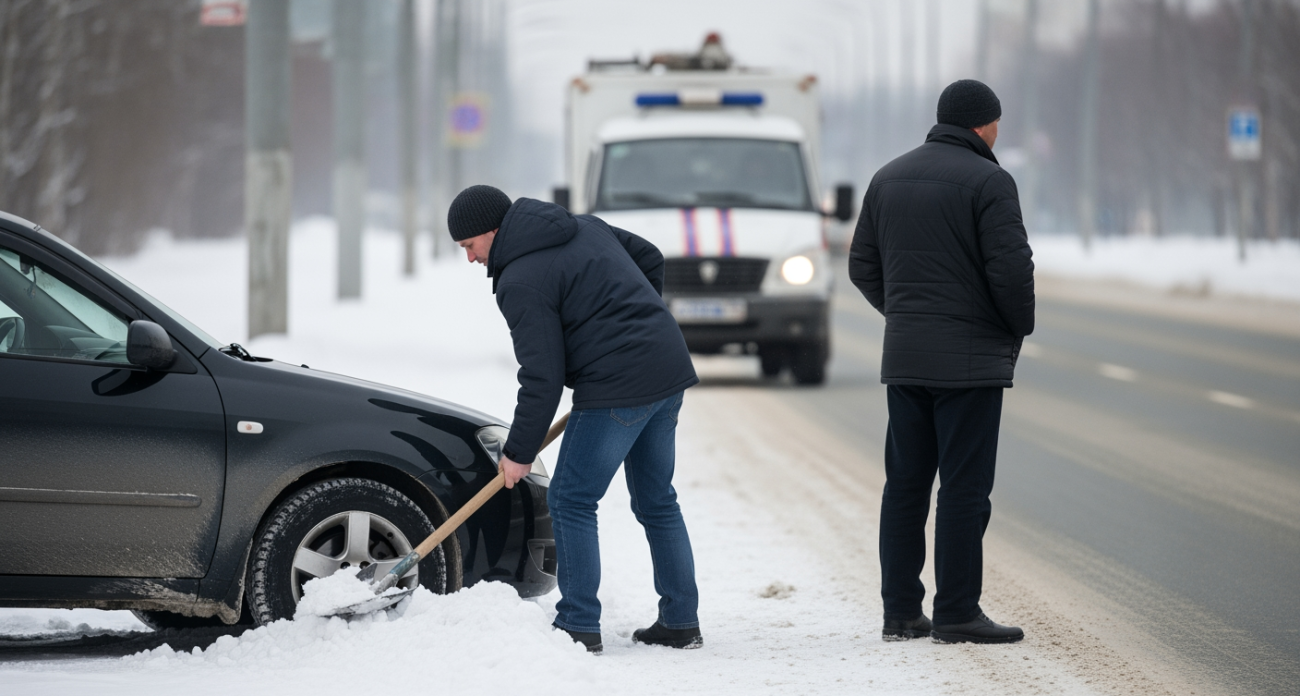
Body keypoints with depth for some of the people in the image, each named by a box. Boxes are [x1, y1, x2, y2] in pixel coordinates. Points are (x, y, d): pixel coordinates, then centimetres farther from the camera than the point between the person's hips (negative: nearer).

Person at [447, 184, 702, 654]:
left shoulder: (521, 284, -12)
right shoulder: (584, 227, 14)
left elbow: (542, 378, -13)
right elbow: (650, 259, 22)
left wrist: (519, 452, -4)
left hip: (617, 388, -9)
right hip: (669, 369, 9)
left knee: (571, 500, -1)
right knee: (656, 500, 17)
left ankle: (578, 626, -1)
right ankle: (681, 623, 19)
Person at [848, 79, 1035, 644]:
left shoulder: (889, 178, 12)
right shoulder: (988, 181, -10)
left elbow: (863, 265, 13)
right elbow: (1011, 268, -16)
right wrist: (1019, 328, 0)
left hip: (904, 357, 7)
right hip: (970, 358, -7)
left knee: (906, 484, 10)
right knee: (965, 486, -4)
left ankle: (900, 612, 10)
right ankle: (956, 614, -5)